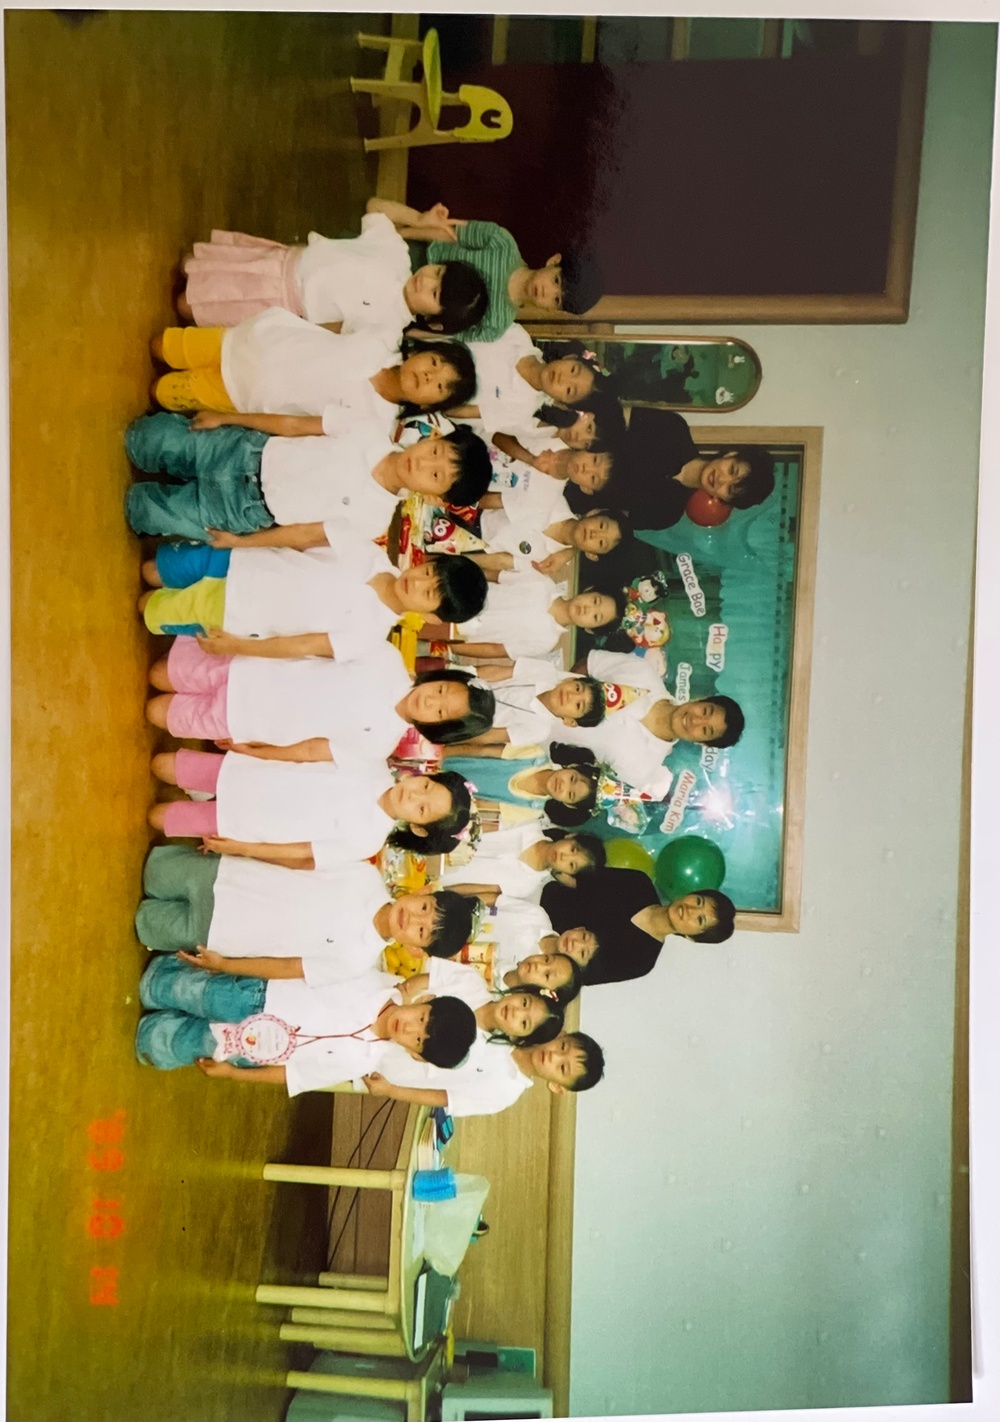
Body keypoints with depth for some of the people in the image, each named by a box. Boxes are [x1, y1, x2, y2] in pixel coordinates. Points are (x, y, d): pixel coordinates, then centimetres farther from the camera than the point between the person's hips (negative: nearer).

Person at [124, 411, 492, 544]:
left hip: (246, 511, -2)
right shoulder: (374, 432, -15)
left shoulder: (371, 518, -23)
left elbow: (302, 535, -14)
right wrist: (224, 418, 0)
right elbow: (294, 425, -5)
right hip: (249, 451, 3)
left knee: (142, 511, -5)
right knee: (153, 438, -3)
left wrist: (240, 543, -9)